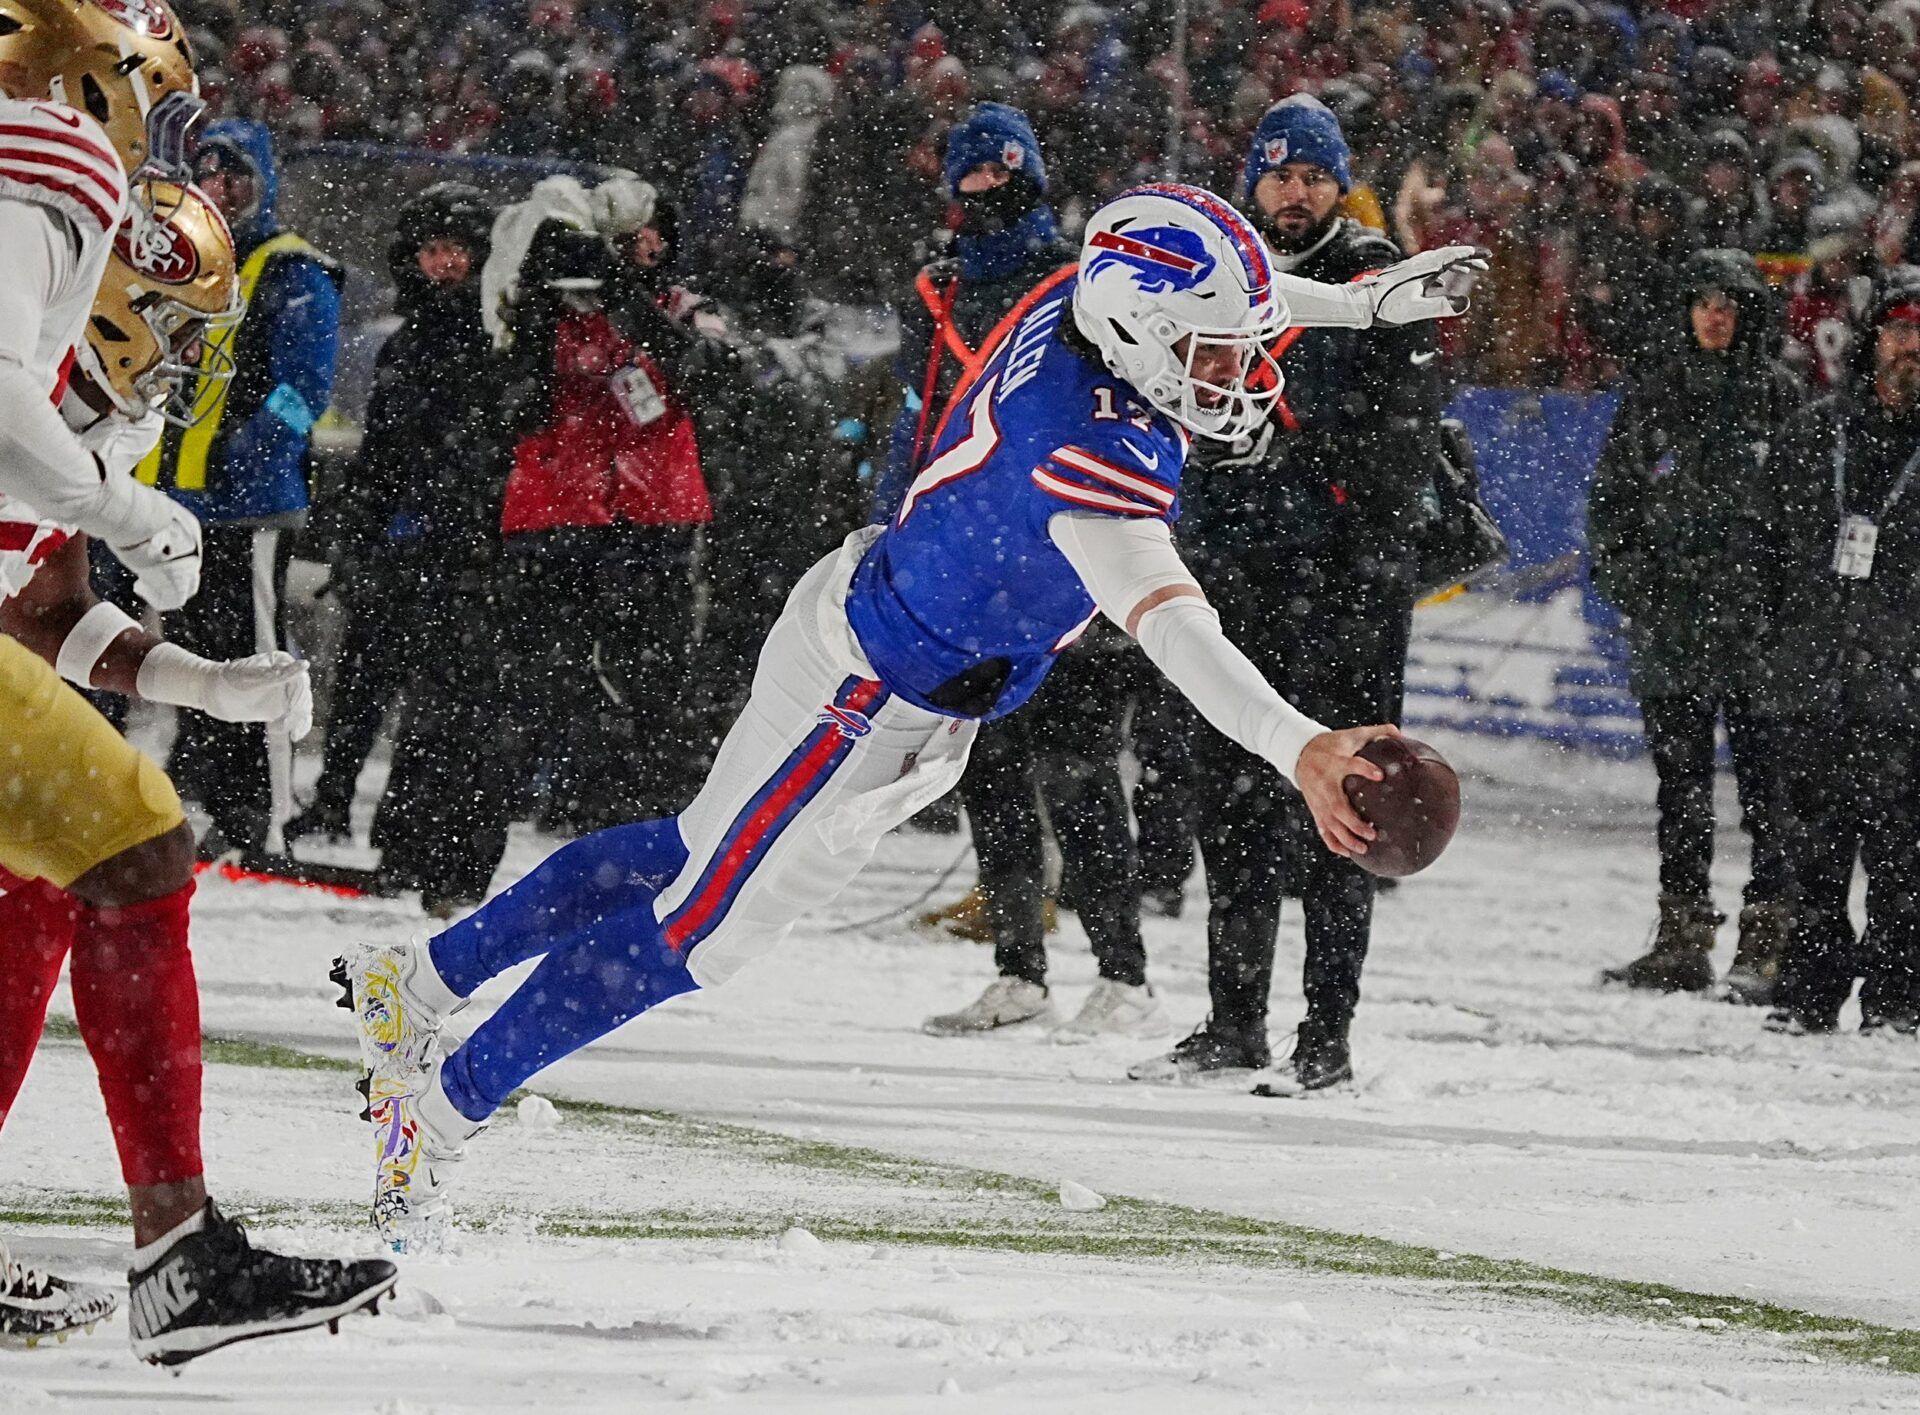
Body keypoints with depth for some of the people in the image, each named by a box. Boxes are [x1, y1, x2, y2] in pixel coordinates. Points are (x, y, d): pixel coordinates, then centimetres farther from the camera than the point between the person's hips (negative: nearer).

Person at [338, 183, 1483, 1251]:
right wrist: (1301, 748, -60)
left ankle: (420, 981, 36)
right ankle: (444, 1109, 13)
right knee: (699, 930, 2)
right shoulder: (1096, 462, -36)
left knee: (694, 852, 25)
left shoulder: (1079, 298, -10)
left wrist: (1368, 301, 16)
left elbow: (1209, 297, 14)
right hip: (873, 708, -10)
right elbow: (1174, 630, -49)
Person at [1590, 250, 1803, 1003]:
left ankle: (1768, 940, -4)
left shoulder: (1782, 398, 3)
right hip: (1670, 622, 3)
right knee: (1680, 784, 7)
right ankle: (1682, 939, 11)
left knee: (1766, 782, -6)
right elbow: (1611, 495, 16)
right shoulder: (1654, 398, 11)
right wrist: (1625, 578, 4)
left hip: (1758, 623, -3)